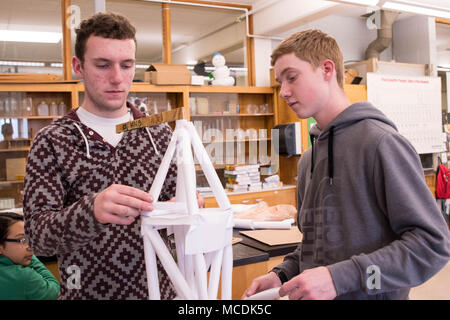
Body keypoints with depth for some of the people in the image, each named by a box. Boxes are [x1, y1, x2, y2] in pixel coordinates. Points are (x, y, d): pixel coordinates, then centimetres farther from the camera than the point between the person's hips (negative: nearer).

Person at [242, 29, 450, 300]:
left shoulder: (380, 141, -17)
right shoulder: (309, 159, 7)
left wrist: (340, 277, -26)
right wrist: (282, 274, -4)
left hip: (372, 295, -7)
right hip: (313, 296, 7)